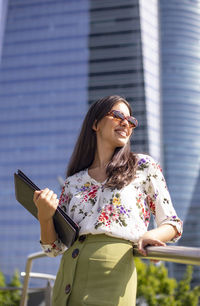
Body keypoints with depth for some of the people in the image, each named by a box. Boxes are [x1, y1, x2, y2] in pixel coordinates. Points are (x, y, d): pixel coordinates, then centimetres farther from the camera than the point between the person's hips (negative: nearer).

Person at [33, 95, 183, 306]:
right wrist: (44, 217, -7)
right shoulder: (73, 182, 13)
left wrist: (150, 235, -14)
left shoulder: (144, 167, 6)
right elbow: (54, 248, 12)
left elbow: (173, 225, 7)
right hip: (68, 282, 3)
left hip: (112, 279, -3)